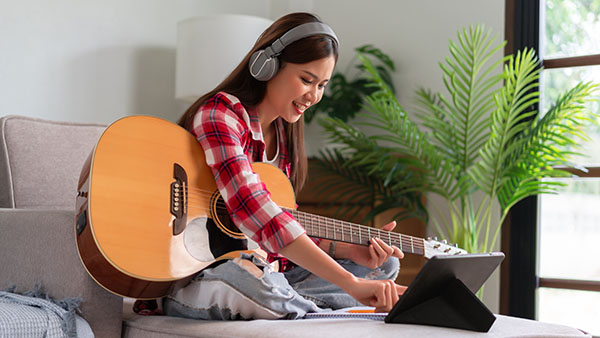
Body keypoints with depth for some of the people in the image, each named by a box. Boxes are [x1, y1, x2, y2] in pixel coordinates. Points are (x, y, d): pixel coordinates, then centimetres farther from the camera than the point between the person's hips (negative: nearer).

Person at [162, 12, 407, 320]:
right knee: (248, 280, -42)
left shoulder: (283, 132, 11)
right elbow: (254, 212, -33)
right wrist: (351, 283, -37)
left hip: (264, 271, 9)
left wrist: (349, 249, -7)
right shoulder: (219, 114, -17)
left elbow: (288, 227, 12)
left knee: (385, 265, 6)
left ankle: (284, 306, -13)